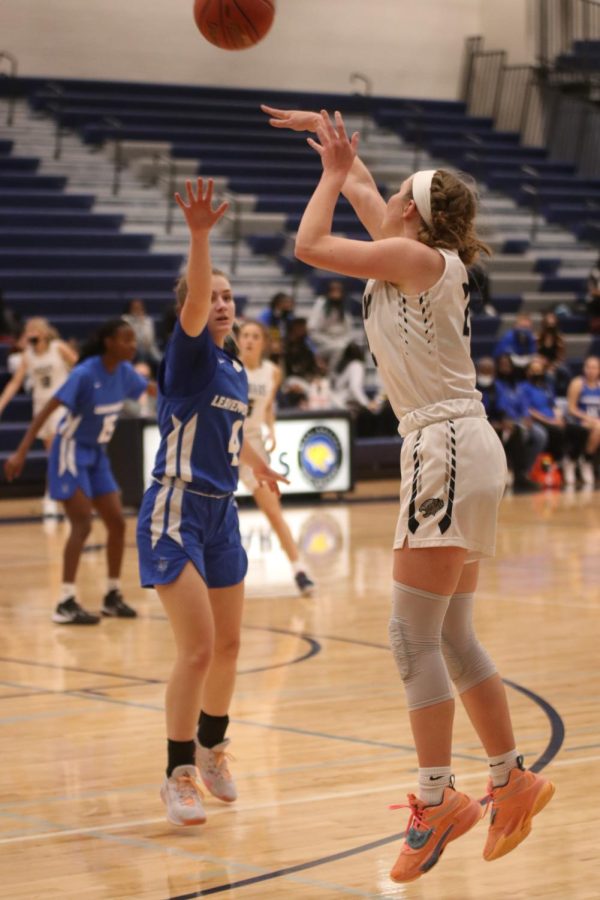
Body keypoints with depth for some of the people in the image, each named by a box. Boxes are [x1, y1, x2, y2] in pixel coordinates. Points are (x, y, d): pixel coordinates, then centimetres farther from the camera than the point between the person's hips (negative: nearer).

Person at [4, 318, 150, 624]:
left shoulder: (124, 372, -4)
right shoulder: (85, 374, -24)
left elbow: (154, 389, 18)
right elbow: (47, 410, -27)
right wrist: (21, 452, -32)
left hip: (97, 454, 8)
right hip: (71, 451, -8)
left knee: (117, 523, 6)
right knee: (82, 524, -16)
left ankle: (112, 595, 19)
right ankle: (66, 603, -15)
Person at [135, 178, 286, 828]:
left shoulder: (236, 371, 10)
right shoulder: (188, 356, -11)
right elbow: (193, 301, -32)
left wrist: (255, 464, 47)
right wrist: (199, 236, -47)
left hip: (221, 515, 8)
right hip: (175, 513, -8)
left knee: (227, 645, 15)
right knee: (197, 649, -13)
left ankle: (212, 745, 37)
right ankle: (179, 774, 0)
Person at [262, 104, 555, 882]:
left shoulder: (418, 256, -9)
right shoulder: (429, 259, 15)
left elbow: (310, 245, -6)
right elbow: (362, 192, 31)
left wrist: (332, 171, 7)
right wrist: (330, 136, 37)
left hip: (448, 450, -10)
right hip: (455, 450, 10)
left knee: (414, 637, -10)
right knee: (452, 637, 13)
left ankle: (437, 799, -11)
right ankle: (512, 781, 18)